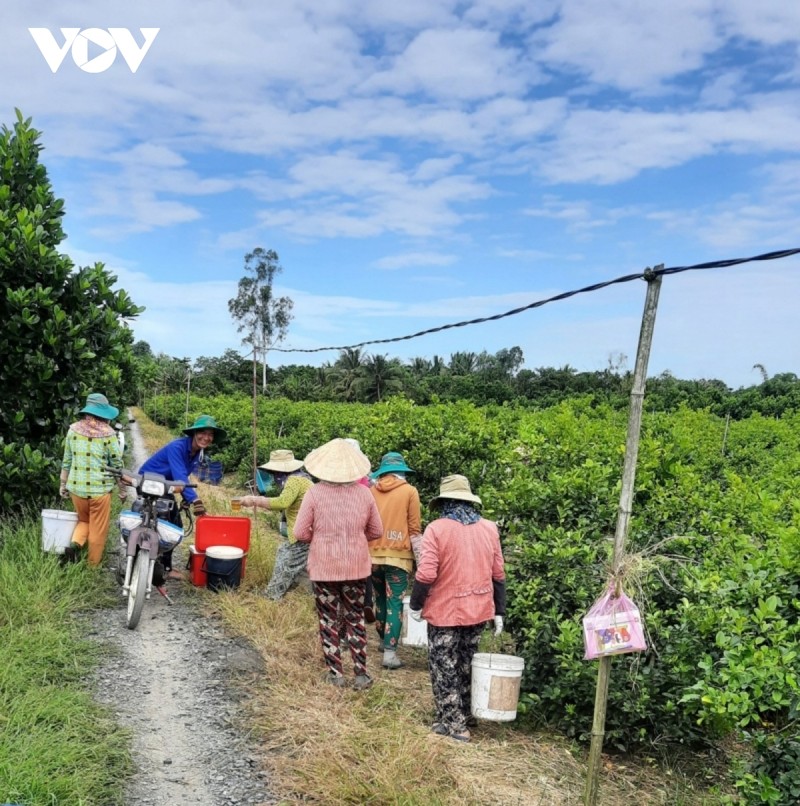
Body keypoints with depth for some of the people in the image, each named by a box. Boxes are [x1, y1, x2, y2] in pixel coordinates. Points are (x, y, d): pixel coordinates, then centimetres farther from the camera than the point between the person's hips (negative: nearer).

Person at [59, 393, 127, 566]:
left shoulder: (73, 429, 1)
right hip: (99, 488, -4)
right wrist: (123, 489, 8)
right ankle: (93, 565, 17)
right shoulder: (108, 433, -9)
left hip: (76, 486, 4)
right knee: (98, 530, 11)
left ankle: (74, 544, 0)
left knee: (84, 520, 25)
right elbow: (117, 464, -3)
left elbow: (67, 460, 8)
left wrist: (63, 484, 19)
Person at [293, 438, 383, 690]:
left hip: (323, 568, -2)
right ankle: (361, 673, 15)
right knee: (356, 619, 16)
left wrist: (319, 539, 8)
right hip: (356, 567, 2)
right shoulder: (363, 493, -5)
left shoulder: (315, 493, -13)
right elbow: (376, 531, 3)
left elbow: (301, 533, -12)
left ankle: (335, 673, 17)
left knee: (329, 620, 12)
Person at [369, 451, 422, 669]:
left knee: (380, 600, 19)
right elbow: (414, 529, -4)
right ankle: (389, 653, -5)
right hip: (398, 555, -3)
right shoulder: (409, 491, -3)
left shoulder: (372, 491, 5)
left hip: (374, 555, 3)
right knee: (395, 603, 0)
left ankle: (385, 641, 33)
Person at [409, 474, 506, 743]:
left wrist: (416, 605, -5)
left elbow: (426, 574, -19)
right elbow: (498, 575, 4)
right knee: (465, 663, 23)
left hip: (445, 612, -5)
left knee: (445, 668, 9)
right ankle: (465, 713, 36)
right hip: (479, 610, 5)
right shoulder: (489, 528, 1)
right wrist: (499, 611, 12)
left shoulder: (437, 529, -14)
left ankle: (454, 724, 15)